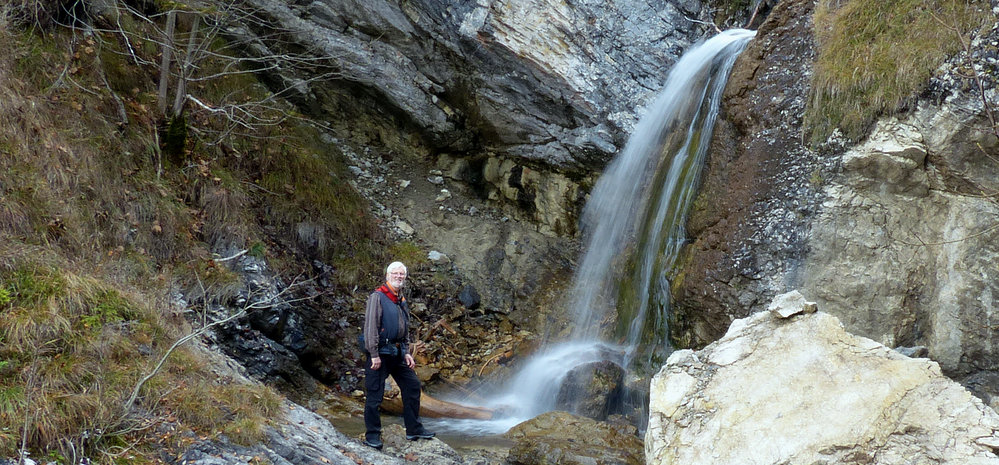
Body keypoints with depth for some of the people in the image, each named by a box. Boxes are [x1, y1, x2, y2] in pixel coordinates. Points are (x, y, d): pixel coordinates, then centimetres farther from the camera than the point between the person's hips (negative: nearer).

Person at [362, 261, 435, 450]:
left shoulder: (402, 302, 17)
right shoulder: (377, 297, -8)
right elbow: (370, 326, -14)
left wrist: (407, 353, 14)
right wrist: (374, 354, -19)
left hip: (398, 352, 8)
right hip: (380, 352, -8)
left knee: (412, 386, 10)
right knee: (374, 394, -4)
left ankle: (414, 429, 19)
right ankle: (372, 435, 3)